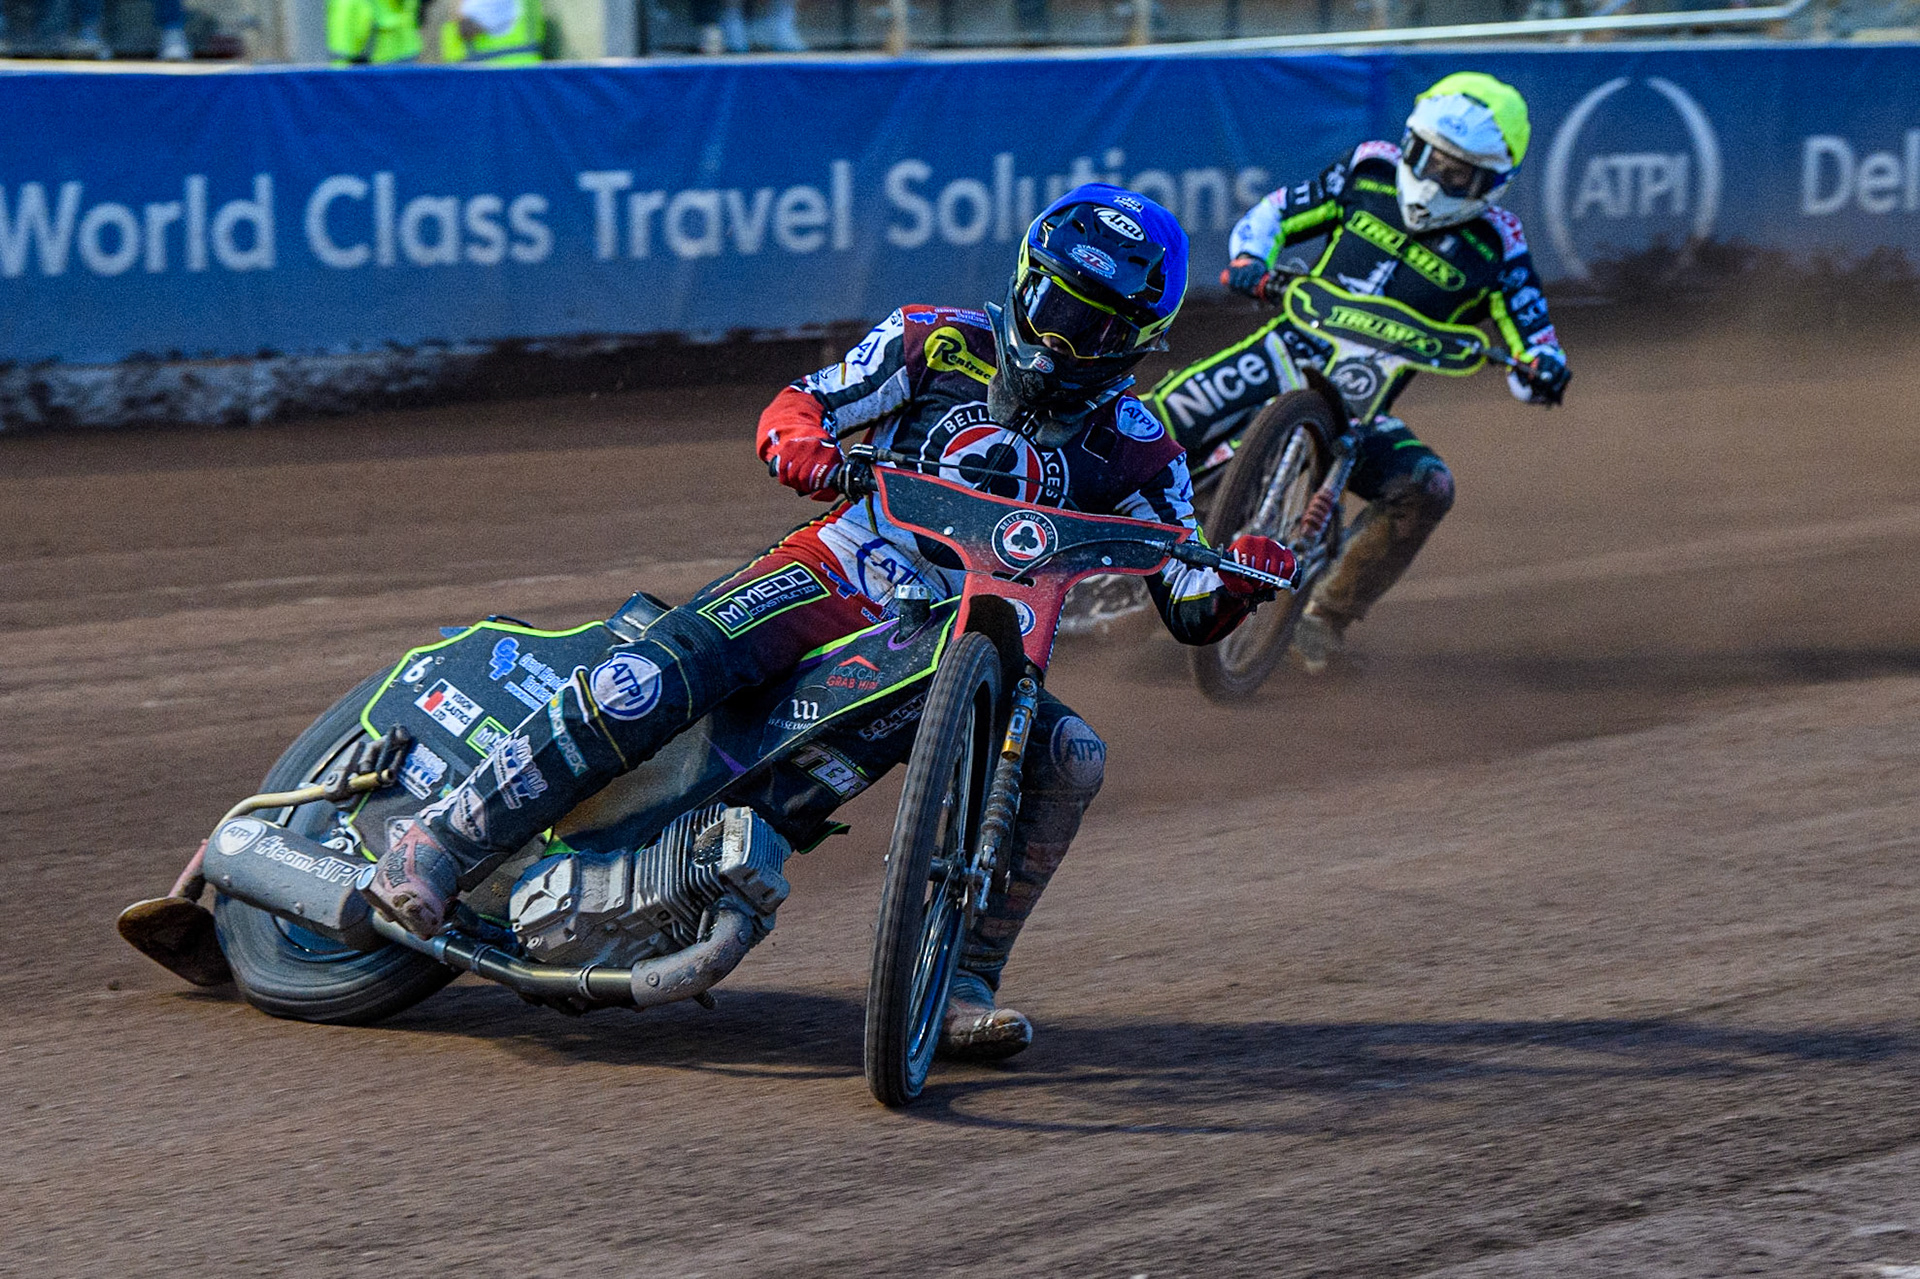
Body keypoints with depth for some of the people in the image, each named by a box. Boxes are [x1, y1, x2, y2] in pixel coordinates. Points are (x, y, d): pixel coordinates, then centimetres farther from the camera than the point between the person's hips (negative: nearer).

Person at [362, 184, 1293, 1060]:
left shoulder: (1135, 451, 3)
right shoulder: (942, 344, 0)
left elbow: (1189, 612, 2)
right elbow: (794, 408, -3)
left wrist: (1238, 580, -21)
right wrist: (805, 444, -27)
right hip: (835, 576, -2)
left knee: (1070, 759, -25)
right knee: (646, 685, -26)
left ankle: (961, 982, -18)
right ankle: (444, 842, -17)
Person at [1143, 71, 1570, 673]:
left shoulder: (1493, 247, -1)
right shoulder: (1370, 172, 3)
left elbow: (1533, 340, -2)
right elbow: (1270, 216, 10)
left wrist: (1544, 369, -27)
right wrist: (1251, 263, -12)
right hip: (1289, 351, 0)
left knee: (1426, 488, -27)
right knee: (1169, 414, -25)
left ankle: (1328, 616, -13)